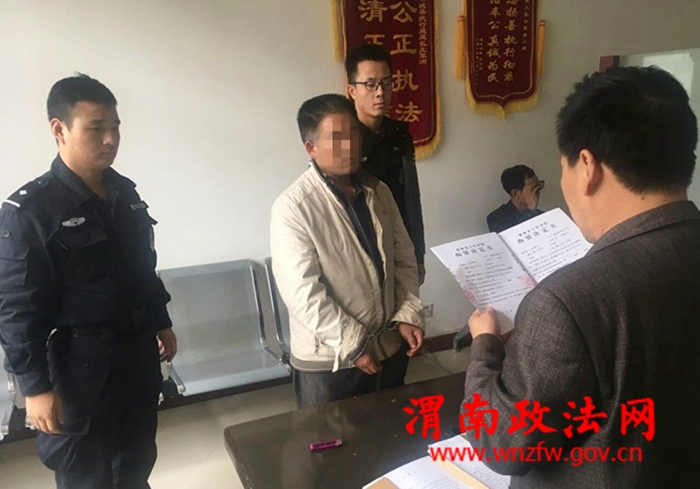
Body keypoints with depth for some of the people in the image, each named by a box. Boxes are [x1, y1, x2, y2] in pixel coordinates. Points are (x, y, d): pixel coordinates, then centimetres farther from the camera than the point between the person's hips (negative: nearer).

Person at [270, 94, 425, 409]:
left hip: (388, 347, 6)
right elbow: (303, 293, -21)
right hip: (328, 359, -6)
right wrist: (353, 345, -18)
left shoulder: (378, 192, 4)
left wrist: (408, 315, -3)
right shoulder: (293, 207, -17)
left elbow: (404, 258, 9)